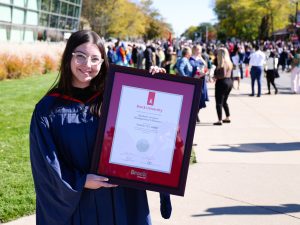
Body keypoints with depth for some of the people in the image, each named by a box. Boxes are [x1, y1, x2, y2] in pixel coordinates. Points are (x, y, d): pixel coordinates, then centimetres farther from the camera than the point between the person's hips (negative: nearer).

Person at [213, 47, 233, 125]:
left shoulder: (222, 64, -17)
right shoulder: (229, 63, 11)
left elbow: (223, 75, -25)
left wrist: (215, 76, -10)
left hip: (222, 83, -9)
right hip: (229, 82, 9)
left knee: (219, 102, -4)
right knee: (224, 101, 22)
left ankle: (220, 120, -6)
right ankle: (228, 118, 26)